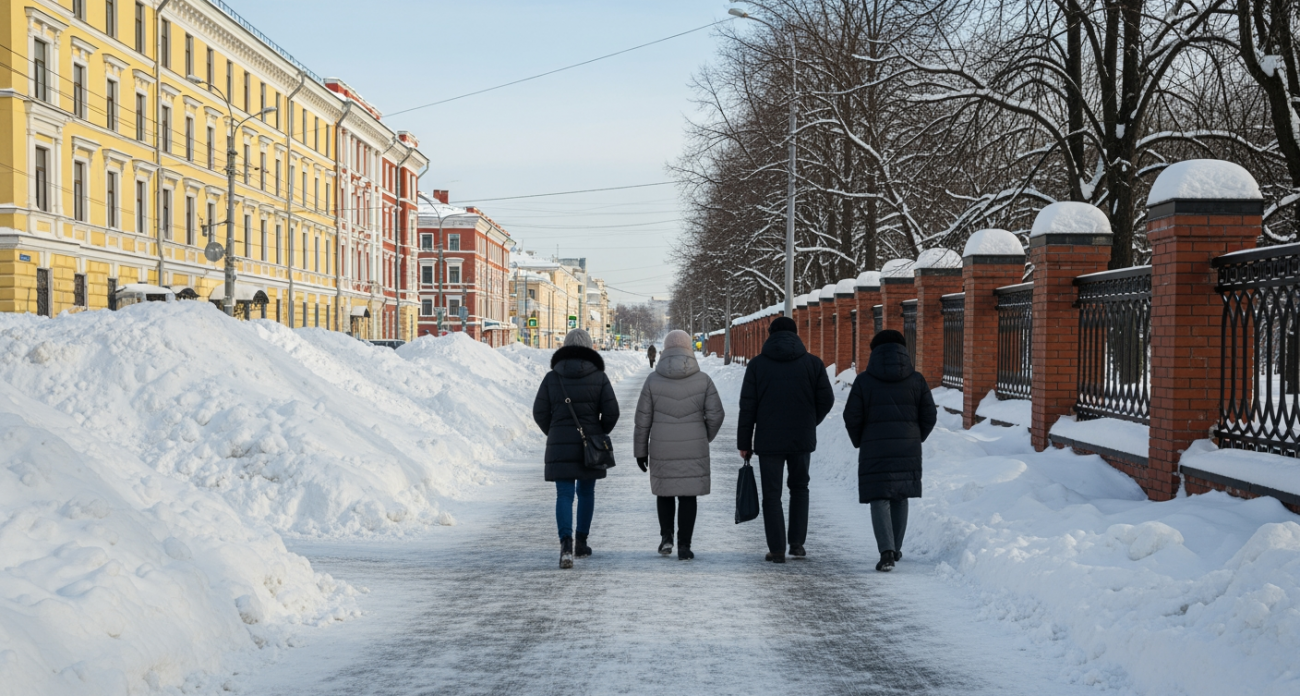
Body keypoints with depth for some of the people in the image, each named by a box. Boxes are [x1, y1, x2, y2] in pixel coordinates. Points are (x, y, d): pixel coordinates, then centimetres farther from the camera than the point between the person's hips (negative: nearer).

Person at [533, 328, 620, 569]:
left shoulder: (552, 377, -2)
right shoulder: (599, 377, -2)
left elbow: (540, 412, -1)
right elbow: (611, 411, -6)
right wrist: (600, 433, 11)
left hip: (559, 446, 0)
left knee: (564, 495, -2)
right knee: (586, 492, 18)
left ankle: (566, 543, -23)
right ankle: (581, 543, 25)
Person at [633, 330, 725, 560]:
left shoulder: (653, 379, -4)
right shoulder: (702, 380, -4)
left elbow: (643, 419, -1)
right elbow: (716, 414, -3)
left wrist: (640, 450, 8)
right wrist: (706, 437, 17)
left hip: (662, 449, 0)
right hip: (693, 449, 0)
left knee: (665, 491, 20)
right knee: (688, 495, 6)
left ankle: (666, 536, 11)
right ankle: (684, 546, 3)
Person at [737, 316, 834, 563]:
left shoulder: (757, 364, -2)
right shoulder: (813, 362, 0)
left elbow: (747, 407, -4)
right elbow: (826, 400, 0)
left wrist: (744, 442, 3)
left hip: (769, 441, -1)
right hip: (802, 440, 2)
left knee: (772, 494, 6)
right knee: (799, 487, 19)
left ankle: (777, 549, 2)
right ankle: (797, 542, 14)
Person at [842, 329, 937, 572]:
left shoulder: (864, 381, -3)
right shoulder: (916, 380, 2)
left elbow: (852, 416, -4)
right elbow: (929, 415, 2)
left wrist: (860, 442, 13)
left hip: (875, 450, -2)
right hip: (907, 450, 2)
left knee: (879, 500, -1)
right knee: (900, 498, 17)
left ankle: (887, 551, -17)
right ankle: (895, 549, 26)